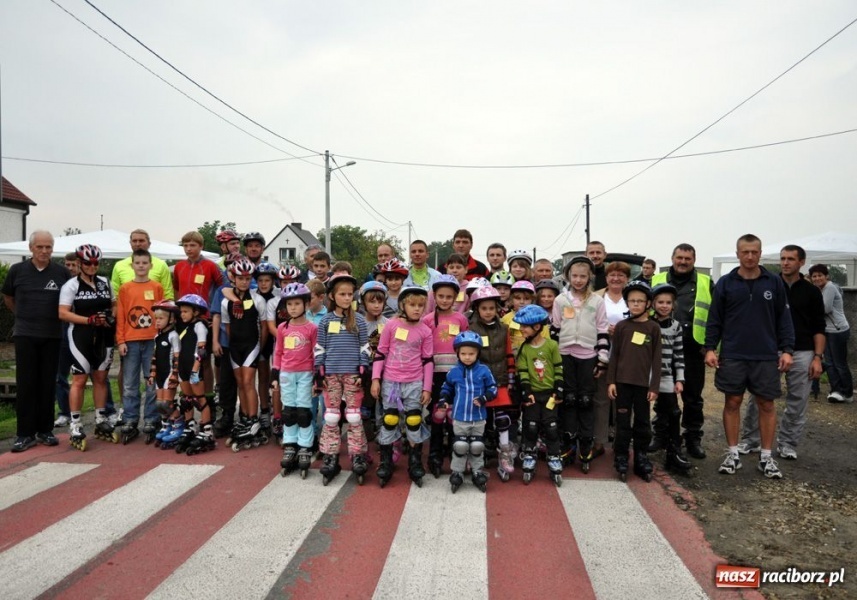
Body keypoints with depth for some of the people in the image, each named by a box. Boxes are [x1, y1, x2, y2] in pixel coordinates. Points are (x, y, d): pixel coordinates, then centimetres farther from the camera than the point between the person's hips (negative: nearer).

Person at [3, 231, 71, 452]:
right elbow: (7, 297, 16)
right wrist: (23, 317, 14)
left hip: (52, 336, 0)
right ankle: (25, 434, 7)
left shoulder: (62, 272, -1)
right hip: (25, 335, 0)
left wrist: (53, 318, 8)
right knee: (25, 384, 0)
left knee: (48, 384, 6)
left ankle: (45, 430, 16)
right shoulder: (17, 270, 1)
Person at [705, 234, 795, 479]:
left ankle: (766, 457, 19)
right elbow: (714, 320, 3)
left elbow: (784, 319, 5)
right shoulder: (725, 283, 2)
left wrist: (787, 349, -2)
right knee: (732, 403, 6)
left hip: (766, 357, 1)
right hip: (732, 356, 0)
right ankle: (733, 454, 18)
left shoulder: (774, 282, 3)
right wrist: (710, 348, -4)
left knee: (767, 405, 7)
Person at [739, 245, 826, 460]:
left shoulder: (811, 291, 5)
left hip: (801, 353, 1)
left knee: (797, 402, 6)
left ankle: (787, 445, 20)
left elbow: (818, 328, 6)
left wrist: (818, 357, -2)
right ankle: (749, 440, 13)